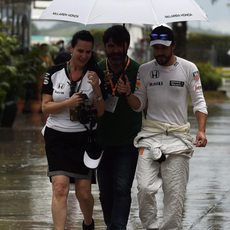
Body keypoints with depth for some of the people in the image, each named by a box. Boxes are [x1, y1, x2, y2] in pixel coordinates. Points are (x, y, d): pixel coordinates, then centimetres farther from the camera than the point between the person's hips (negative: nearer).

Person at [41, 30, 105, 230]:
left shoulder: (94, 76, 1)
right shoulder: (55, 74, 0)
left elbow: (101, 112, 1)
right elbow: (46, 107, -1)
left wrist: (96, 90, -15)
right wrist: (68, 103, -17)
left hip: (84, 138, 1)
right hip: (57, 138, -1)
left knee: (84, 192, 2)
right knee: (60, 187, -16)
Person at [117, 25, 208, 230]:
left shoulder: (188, 68, 0)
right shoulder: (145, 70, 5)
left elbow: (199, 102, 3)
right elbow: (139, 105, 9)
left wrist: (201, 130, -10)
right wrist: (128, 93, -11)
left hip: (178, 136, -1)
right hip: (150, 136, 1)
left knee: (175, 193, 1)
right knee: (145, 188, -12)